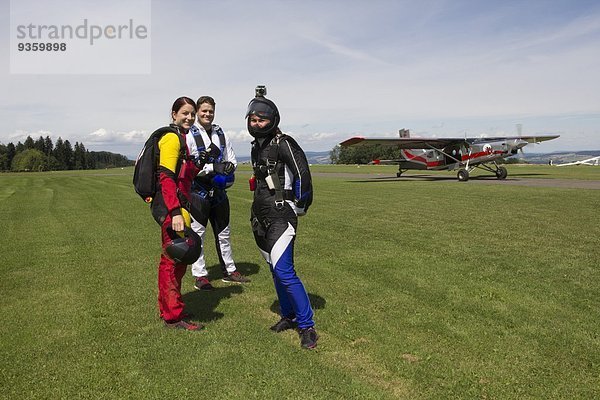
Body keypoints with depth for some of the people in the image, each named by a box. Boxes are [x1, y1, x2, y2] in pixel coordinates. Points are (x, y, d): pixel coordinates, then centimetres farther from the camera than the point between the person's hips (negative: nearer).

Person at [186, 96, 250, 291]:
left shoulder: (222, 134, 10)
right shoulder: (189, 135, -7)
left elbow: (233, 160, 14)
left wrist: (228, 167, -9)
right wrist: (213, 167, -21)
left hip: (219, 191, 6)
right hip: (198, 192, -6)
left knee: (224, 232, 15)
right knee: (197, 234, 0)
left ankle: (229, 270, 28)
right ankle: (200, 276, 11)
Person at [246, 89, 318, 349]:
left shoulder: (283, 143, -11)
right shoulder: (256, 147, 16)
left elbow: (302, 173, -19)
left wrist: (300, 206, -11)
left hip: (280, 218, -9)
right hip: (261, 218, 9)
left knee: (284, 271, -14)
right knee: (275, 269, 14)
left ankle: (307, 326, -3)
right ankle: (288, 316, 29)